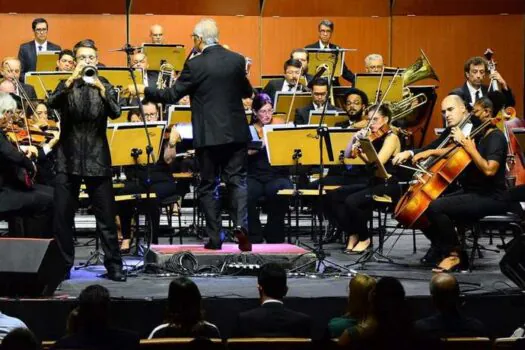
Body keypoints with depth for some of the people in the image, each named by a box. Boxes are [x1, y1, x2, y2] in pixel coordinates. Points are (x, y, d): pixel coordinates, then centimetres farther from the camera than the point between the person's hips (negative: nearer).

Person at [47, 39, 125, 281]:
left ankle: (114, 265, 6)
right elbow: (52, 102, -15)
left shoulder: (104, 86, 6)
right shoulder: (67, 85, 6)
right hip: (68, 159, 0)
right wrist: (73, 78, -26)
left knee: (106, 217, 0)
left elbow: (115, 112, -11)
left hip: (97, 160, 0)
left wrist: (100, 87, -26)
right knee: (62, 216, 2)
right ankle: (63, 265, 12)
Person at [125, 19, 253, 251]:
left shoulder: (195, 65, -10)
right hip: (236, 133, 3)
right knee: (237, 181, 7)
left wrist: (142, 90, 4)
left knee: (208, 186, 6)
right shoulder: (237, 60, 2)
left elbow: (172, 95, -7)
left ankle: (214, 238, 6)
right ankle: (241, 224, -15)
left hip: (208, 135, -3)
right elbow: (247, 92, 15)